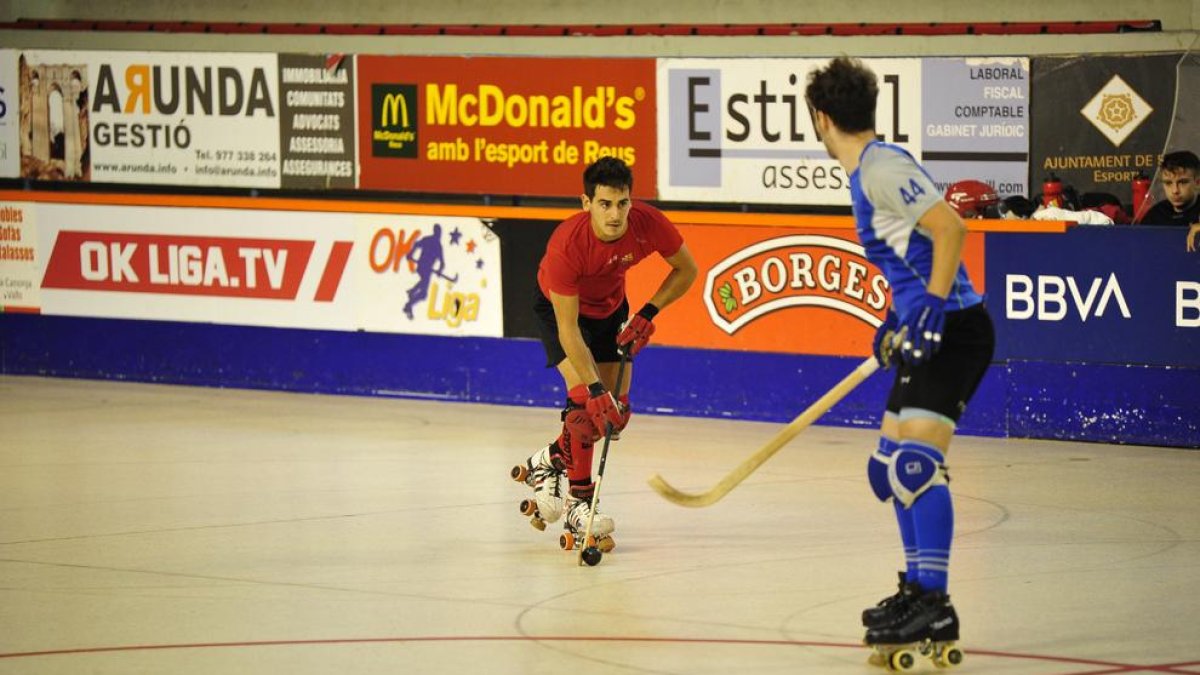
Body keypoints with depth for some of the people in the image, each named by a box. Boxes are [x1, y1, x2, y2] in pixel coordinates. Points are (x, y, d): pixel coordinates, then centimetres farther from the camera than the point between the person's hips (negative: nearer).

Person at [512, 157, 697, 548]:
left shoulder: (648, 224, -29)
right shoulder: (566, 244, -39)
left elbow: (687, 270, -9)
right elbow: (568, 328, -35)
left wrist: (647, 314, -18)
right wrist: (594, 388, -39)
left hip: (610, 307, 5)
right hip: (557, 305, -5)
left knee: (616, 413, 2)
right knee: (585, 401, -23)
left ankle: (551, 461, 27)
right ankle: (577, 503, -15)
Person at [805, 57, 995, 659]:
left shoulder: (882, 168, -13)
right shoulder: (867, 171, 18)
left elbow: (950, 229, -22)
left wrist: (930, 307, -26)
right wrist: (897, 319, 28)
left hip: (952, 330, -11)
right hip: (929, 336, 11)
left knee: (916, 458, -20)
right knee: (892, 464, 17)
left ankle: (936, 607, -25)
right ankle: (917, 591, 25)